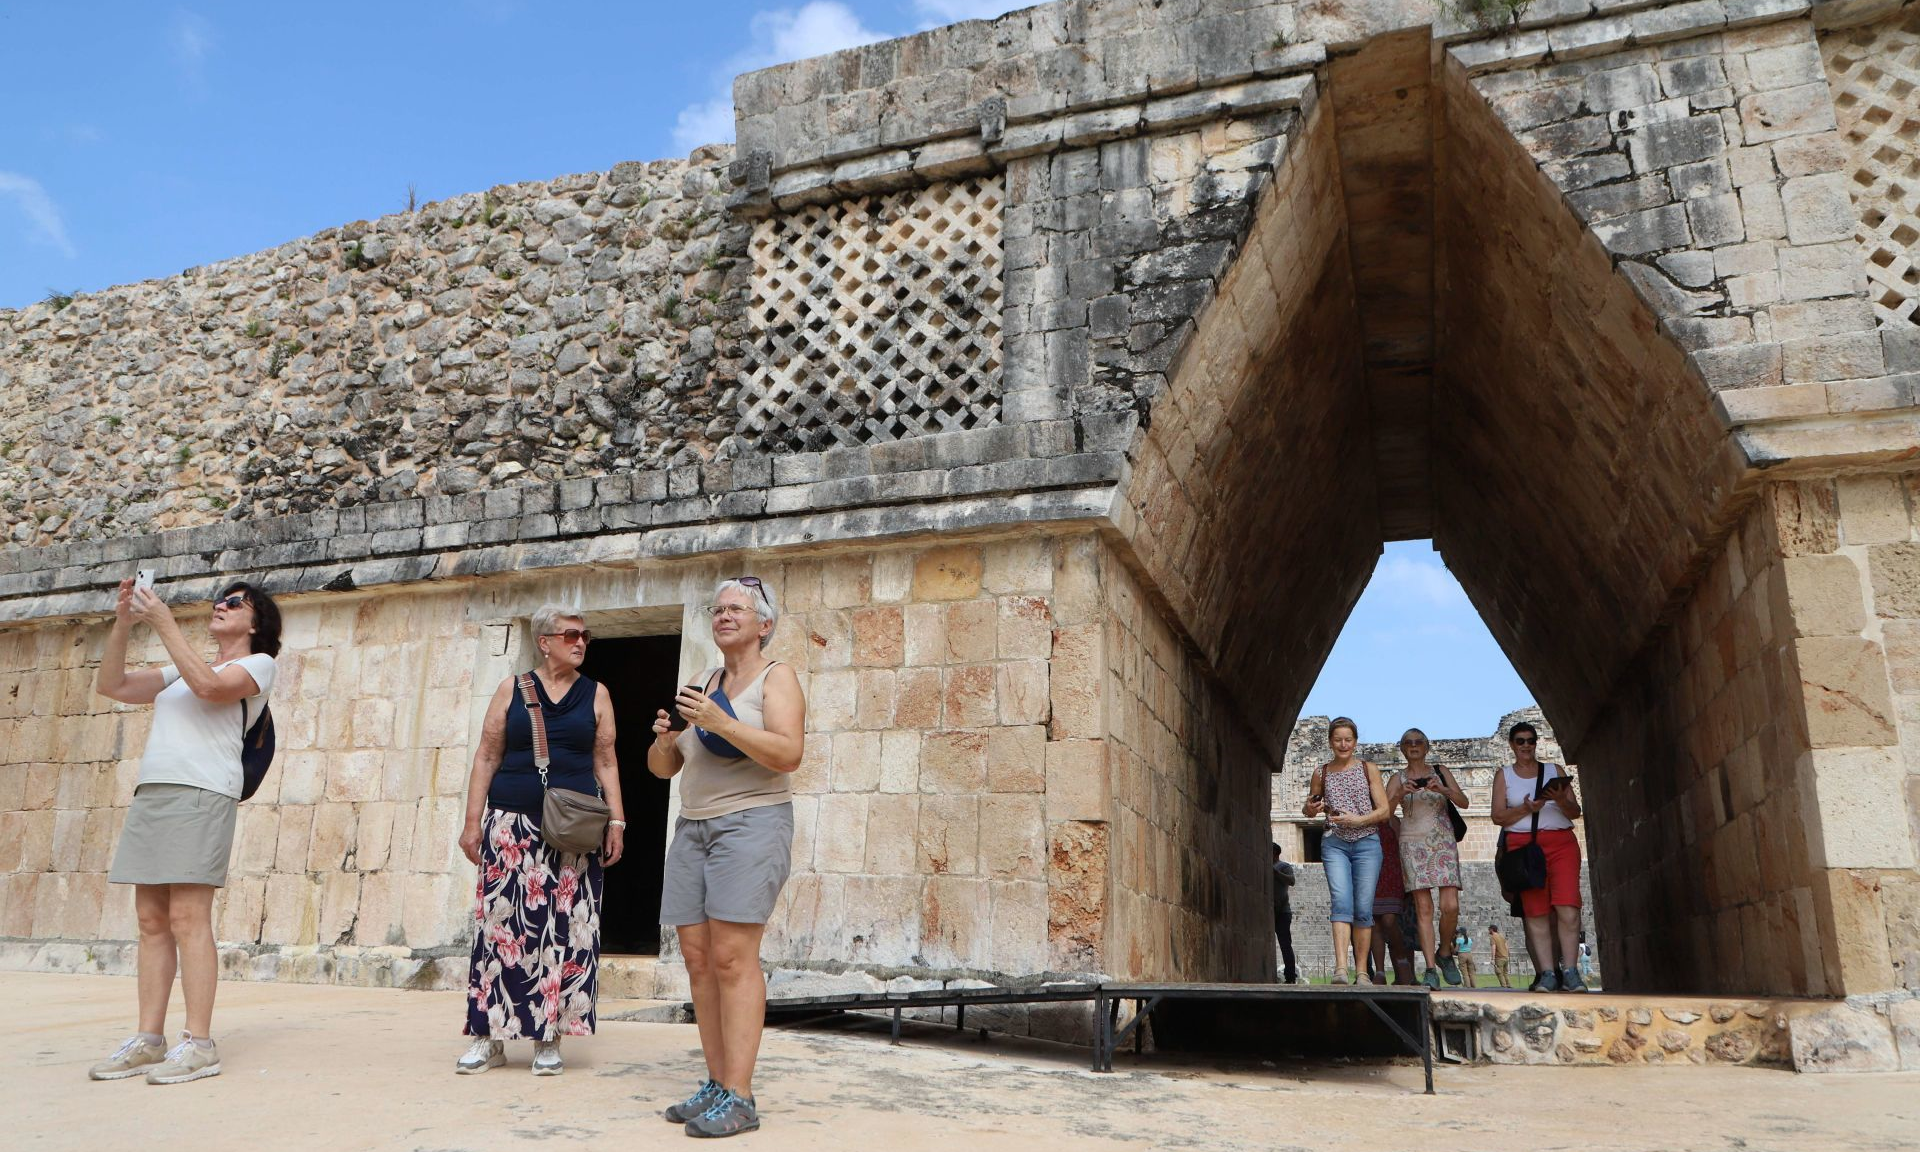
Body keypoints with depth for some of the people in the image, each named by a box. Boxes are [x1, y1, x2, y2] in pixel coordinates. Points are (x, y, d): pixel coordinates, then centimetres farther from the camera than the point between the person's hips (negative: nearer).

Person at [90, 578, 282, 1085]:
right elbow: (112, 686, 21)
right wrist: (123, 624, 10)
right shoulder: (181, 670, 27)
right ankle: (148, 1040, 9)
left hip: (202, 794, -7)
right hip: (151, 791, 7)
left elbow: (208, 685, -14)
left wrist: (165, 623, -9)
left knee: (187, 918, -12)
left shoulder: (259, 664, 5)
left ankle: (198, 1044, -11)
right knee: (152, 920, 5)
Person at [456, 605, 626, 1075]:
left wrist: (616, 822, -1)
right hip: (512, 825, 0)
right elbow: (487, 757, 7)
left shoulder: (596, 695, 9)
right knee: (500, 923, 0)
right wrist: (472, 822, 0)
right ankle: (490, 1036, 11)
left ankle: (549, 1037, 10)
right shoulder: (511, 689, 8)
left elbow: (605, 763, 7)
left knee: (565, 931, -1)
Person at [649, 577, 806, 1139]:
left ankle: (738, 1098, -11)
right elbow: (662, 767, 18)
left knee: (732, 957, -13)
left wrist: (720, 722, -22)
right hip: (693, 826, 7)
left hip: (751, 821, -7)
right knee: (698, 957, 1)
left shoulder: (776, 677, 0)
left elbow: (788, 754, -15)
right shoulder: (700, 684, 18)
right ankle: (715, 1085, 8)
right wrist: (663, 739, -5)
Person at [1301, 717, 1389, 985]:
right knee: (1341, 901, -17)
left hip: (1366, 843, 0)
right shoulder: (1321, 773, 9)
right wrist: (1310, 808, -3)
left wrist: (1357, 819, -14)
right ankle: (1341, 967, -26)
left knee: (1363, 907, -3)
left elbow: (1384, 810, 2)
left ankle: (1362, 972, 5)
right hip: (1335, 844, 0)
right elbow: (1308, 809, 21)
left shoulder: (1368, 769, 6)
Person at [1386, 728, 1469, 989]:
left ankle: (1444, 952, 14)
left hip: (1443, 843, 1)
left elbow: (1463, 802, 3)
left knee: (1450, 906, -11)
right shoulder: (1398, 778, 11)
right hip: (1413, 844, -1)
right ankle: (1431, 969, -7)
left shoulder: (1440, 772, 13)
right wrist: (1400, 794, -18)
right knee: (1423, 908, -8)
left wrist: (1443, 789, -15)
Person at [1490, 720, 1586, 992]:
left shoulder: (1555, 771, 15)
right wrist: (1526, 809, -13)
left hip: (1560, 843, 0)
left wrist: (1561, 800, -11)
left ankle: (1570, 972, -12)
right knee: (1535, 912, -5)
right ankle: (1546, 973, -4)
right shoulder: (1504, 775, 12)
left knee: (1567, 907, -14)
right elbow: (1498, 816, 3)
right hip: (1522, 845, 0)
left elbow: (1576, 812, 10)